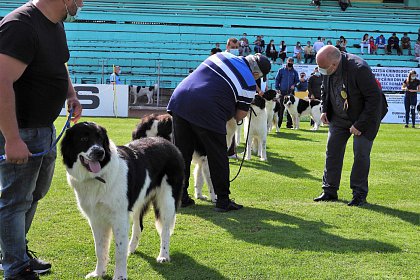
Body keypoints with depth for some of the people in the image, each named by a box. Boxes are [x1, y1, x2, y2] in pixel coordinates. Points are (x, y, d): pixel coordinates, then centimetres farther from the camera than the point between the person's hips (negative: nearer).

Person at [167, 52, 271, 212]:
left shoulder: (222, 55, 17)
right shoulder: (249, 84, 1)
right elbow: (240, 115, 6)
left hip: (179, 101, 6)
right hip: (207, 113, -6)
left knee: (182, 154, 13)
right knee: (218, 157, 7)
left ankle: (181, 196, 20)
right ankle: (223, 200, 13)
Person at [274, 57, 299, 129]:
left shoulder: (294, 72, 11)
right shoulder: (281, 70, 6)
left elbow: (297, 80, 15)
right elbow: (277, 79, 7)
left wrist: (294, 85, -6)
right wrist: (277, 89, -3)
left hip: (291, 92, 2)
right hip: (282, 92, -2)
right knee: (281, 107, -2)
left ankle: (289, 123, 6)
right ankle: (278, 123, 4)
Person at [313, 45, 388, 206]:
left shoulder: (359, 69, -32)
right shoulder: (327, 68, -11)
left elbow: (375, 97, -27)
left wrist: (360, 125, -25)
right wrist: (325, 110, 1)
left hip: (365, 117, -6)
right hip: (339, 117, 6)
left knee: (361, 154, -7)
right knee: (332, 151, 4)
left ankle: (359, 194, 6)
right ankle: (330, 191, 13)